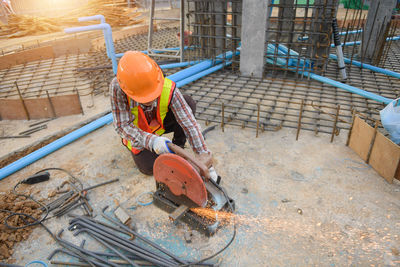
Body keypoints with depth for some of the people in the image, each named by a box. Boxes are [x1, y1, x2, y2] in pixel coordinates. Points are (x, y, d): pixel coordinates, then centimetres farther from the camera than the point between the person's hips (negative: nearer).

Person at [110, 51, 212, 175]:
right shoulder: (117, 87, -36)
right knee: (150, 168, -10)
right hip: (137, 132, 0)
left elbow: (190, 124, -36)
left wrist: (203, 156, -43)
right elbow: (122, 126, -33)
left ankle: (178, 147, -4)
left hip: (160, 124, 0)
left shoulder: (168, 89, -36)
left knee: (188, 103, -25)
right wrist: (152, 141, -50)